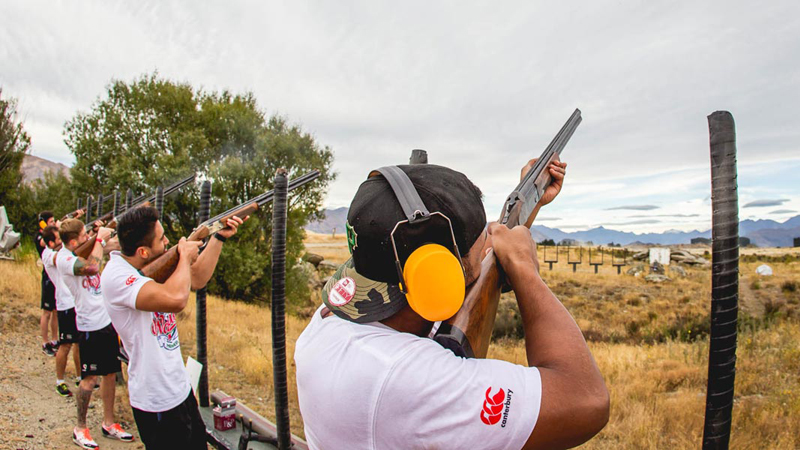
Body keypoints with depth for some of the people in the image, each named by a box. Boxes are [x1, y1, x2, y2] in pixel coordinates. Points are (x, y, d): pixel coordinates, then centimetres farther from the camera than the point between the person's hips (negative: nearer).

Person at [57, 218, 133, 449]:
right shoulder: (64, 258, -17)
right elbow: (91, 267, -34)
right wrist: (99, 239, -24)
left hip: (107, 319, 7)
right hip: (90, 325, -7)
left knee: (111, 373, 13)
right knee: (90, 378, 3)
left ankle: (108, 423, 26)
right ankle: (80, 428, 21)